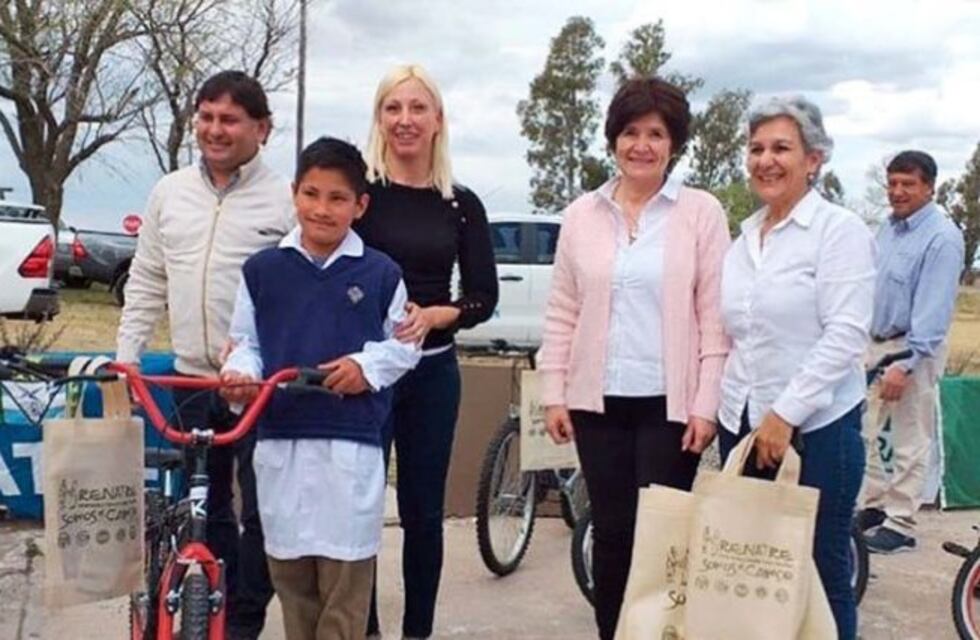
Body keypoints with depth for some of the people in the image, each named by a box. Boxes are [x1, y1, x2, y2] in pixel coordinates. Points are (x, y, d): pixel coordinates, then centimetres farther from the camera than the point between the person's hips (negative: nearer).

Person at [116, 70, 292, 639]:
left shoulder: (286, 200, -6)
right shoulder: (170, 192, 8)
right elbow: (147, 284, 13)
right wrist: (126, 356, 7)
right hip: (191, 379, 4)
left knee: (259, 510, 4)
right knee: (206, 506, 15)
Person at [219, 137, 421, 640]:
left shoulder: (380, 273, 1)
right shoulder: (262, 269, 5)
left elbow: (406, 344, 7)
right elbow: (245, 342, 10)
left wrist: (368, 365, -10)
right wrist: (242, 374, -10)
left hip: (351, 445, -2)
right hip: (280, 441, 2)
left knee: (345, 580, 2)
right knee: (290, 574, 13)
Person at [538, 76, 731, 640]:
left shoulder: (702, 213, -1)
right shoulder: (582, 215, 7)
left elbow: (715, 317, -3)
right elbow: (562, 314, 9)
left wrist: (706, 405, -7)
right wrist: (553, 393, 4)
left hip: (670, 402, -2)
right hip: (598, 401, 3)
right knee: (611, 532, 8)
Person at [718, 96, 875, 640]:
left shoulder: (840, 229, -7)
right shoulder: (743, 236, 12)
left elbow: (845, 336, -15)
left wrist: (785, 414, -17)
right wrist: (714, 406, 7)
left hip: (814, 428, -6)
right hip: (741, 425, 6)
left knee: (819, 572, 4)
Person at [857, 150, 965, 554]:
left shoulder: (942, 237, -15)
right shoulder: (889, 227, 10)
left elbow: (933, 309, -19)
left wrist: (906, 365, -23)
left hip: (915, 349, -8)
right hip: (875, 344, 8)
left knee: (910, 443, 1)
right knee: (862, 433, 12)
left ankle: (900, 525, 10)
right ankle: (873, 507, 25)